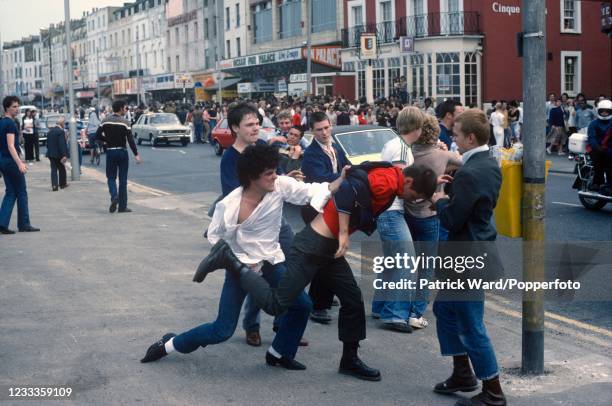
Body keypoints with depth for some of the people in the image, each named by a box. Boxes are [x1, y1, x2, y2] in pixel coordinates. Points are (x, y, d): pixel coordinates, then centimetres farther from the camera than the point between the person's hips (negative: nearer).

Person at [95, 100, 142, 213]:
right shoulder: (125, 122, -10)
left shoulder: (105, 121, 0)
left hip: (110, 152, 2)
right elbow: (130, 140, -14)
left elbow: (97, 135, 0)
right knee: (123, 180, 5)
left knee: (111, 177, 12)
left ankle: (114, 196, -16)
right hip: (122, 152, -2)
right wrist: (136, 154, -12)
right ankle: (122, 206, 6)